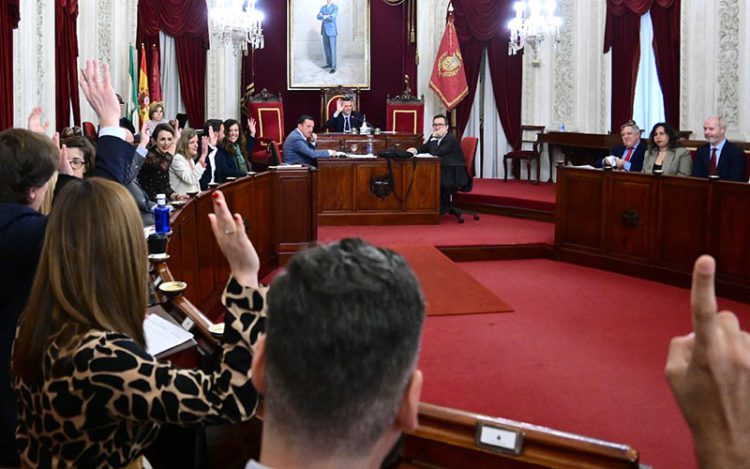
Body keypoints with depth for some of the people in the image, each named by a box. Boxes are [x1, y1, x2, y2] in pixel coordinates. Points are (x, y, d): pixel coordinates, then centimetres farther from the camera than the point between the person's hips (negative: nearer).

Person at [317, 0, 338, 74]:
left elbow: (332, 18, -24)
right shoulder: (323, 8, 11)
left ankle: (333, 67, -5)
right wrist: (326, 16, -19)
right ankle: (329, 63, 26)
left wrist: (323, 16, -10)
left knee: (332, 49, -7)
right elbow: (318, 17, -3)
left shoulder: (335, 8, -9)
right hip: (324, 31, 6)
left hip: (332, 31, -6)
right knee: (326, 48, 13)